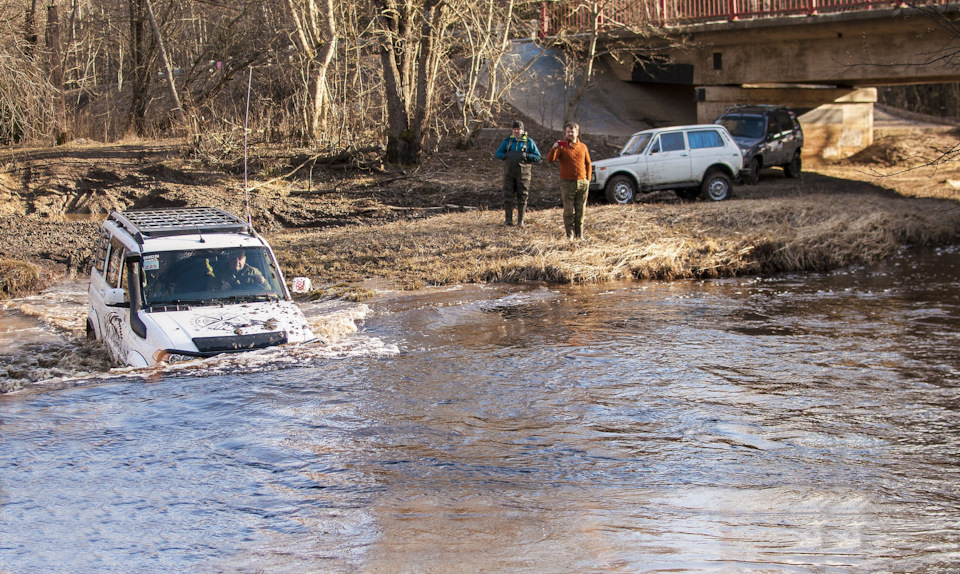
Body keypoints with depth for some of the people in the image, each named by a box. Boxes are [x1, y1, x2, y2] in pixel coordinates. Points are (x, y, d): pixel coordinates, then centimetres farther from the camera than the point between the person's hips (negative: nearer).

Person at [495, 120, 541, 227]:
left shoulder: (529, 142, 2)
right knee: (508, 196, -1)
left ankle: (520, 220, 9)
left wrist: (526, 156, -16)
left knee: (522, 198, 2)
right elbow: (498, 153, 10)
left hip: (523, 174, -2)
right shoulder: (507, 140, 8)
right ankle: (508, 219, 6)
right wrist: (506, 156, -11)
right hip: (509, 173, 2)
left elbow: (537, 157, 1)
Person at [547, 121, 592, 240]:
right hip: (567, 183, -3)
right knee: (569, 211, 0)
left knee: (580, 210, 7)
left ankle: (579, 234, 15)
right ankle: (570, 234, 8)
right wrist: (554, 148, -32)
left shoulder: (583, 147, 11)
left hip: (582, 183, 3)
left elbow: (588, 163, 19)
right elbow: (550, 159, -14)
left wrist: (588, 179, 10)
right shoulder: (562, 146, -1)